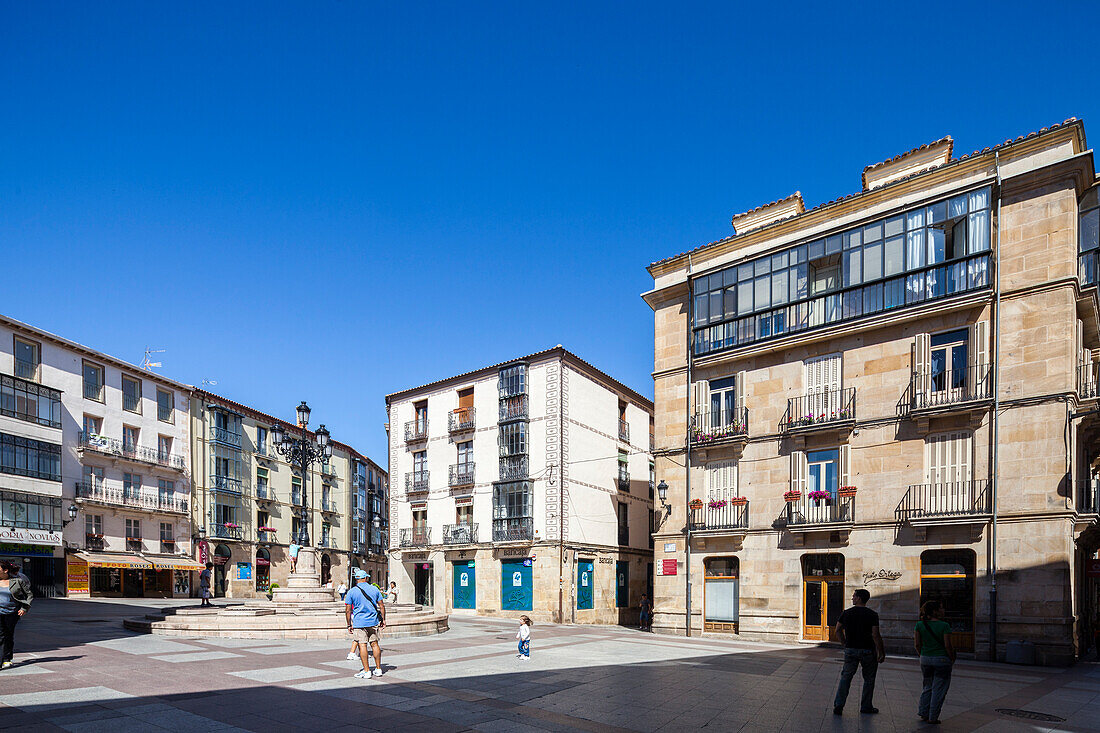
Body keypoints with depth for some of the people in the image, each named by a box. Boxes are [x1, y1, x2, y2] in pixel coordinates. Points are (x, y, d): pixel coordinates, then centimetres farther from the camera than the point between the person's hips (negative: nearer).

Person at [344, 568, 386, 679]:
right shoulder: (374, 589, 3)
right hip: (373, 621, 3)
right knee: (374, 644, 11)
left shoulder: (351, 592, -5)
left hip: (359, 623, -3)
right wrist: (383, 620, 12)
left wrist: (349, 625, 3)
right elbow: (381, 606, 5)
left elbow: (348, 610, -5)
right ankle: (378, 669, 16)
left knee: (362, 645, 0)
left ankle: (366, 671, 1)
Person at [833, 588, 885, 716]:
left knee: (846, 677, 7)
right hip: (867, 651, -2)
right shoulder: (872, 615, -7)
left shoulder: (846, 613, 0)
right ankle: (866, 707, 20)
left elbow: (838, 630, 3)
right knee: (869, 679, 15)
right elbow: (875, 635, -13)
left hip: (850, 649, 2)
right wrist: (881, 652, -6)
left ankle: (838, 705, -2)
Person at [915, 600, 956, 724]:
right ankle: (933, 718, 10)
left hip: (925, 659, 5)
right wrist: (952, 659, 0)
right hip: (942, 660, -4)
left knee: (928, 687, 20)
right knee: (938, 689, 6)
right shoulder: (944, 626, -14)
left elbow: (917, 644, 0)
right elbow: (947, 645, -15)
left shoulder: (920, 624, -2)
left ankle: (923, 713, 20)